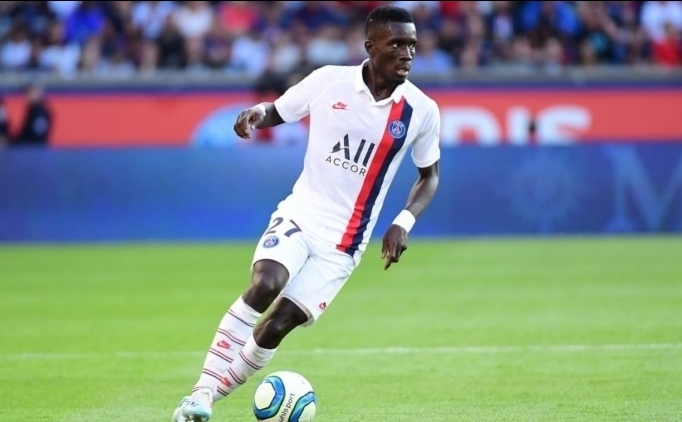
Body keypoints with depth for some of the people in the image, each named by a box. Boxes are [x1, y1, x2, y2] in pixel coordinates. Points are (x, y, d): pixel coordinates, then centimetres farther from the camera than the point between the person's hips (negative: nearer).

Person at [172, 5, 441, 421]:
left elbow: (430, 174, 10)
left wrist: (404, 222, -5)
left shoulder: (421, 111, -4)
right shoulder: (329, 81, -5)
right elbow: (277, 111, 9)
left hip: (343, 242, 1)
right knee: (265, 285, -28)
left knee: (277, 325, -9)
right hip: (300, 214, 0)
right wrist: (256, 113, -15)